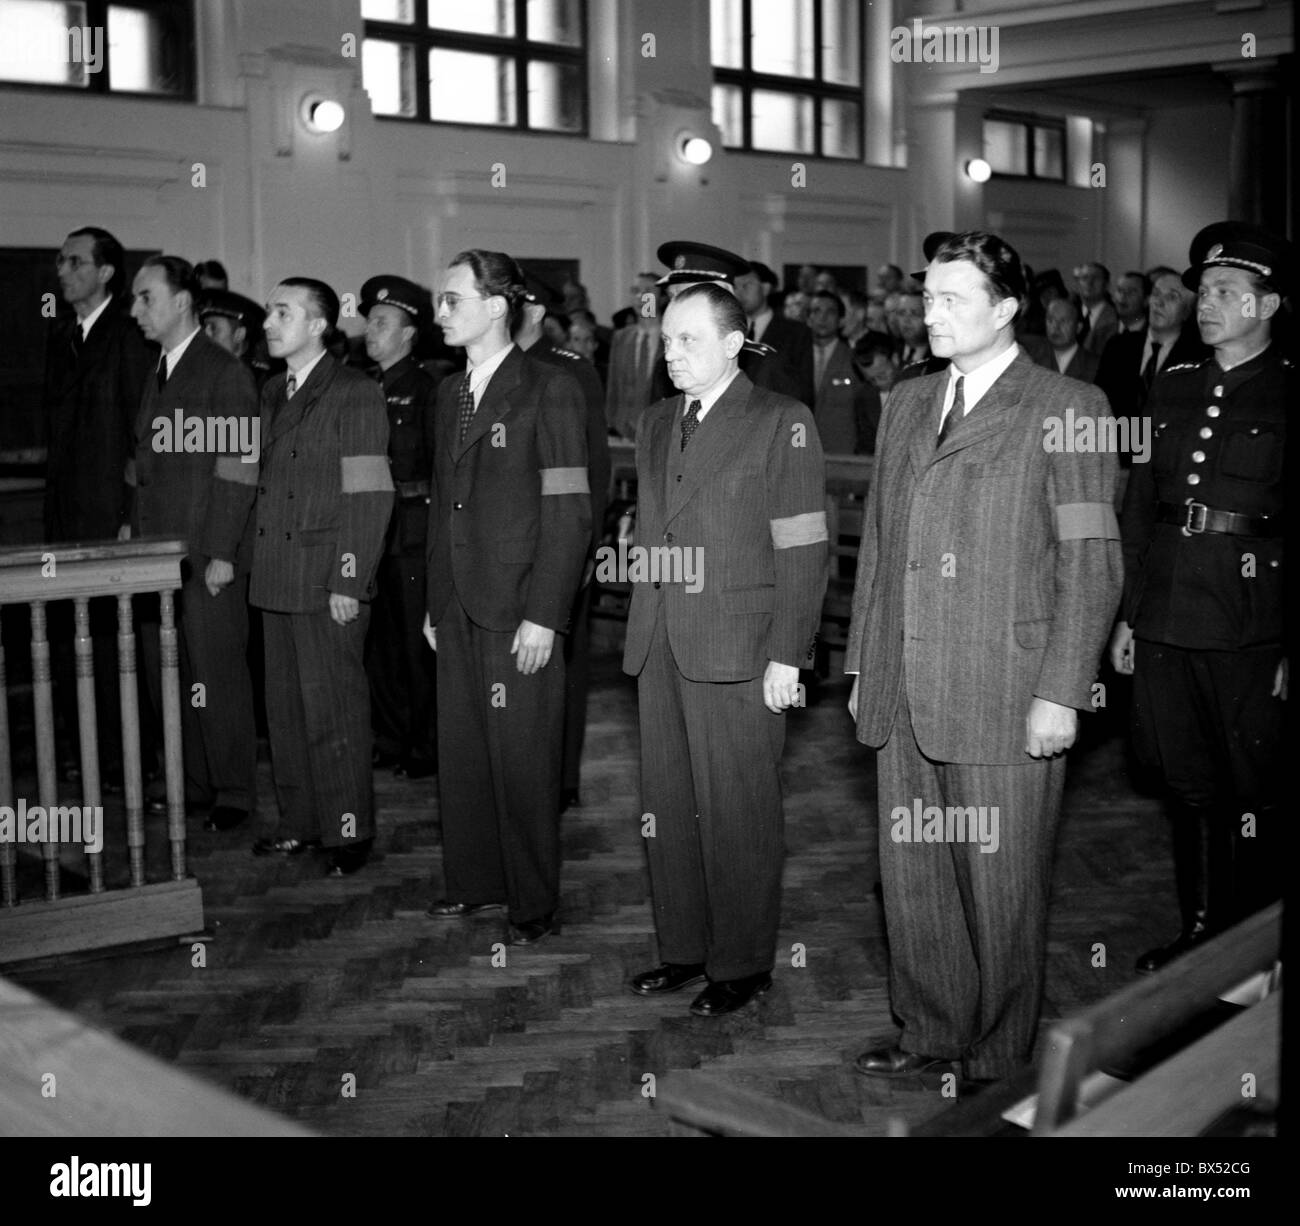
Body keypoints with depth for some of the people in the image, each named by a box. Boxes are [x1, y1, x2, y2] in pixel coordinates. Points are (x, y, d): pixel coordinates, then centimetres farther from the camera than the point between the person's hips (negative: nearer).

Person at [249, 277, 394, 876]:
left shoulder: (355, 394, -7)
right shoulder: (271, 393, 15)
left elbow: (369, 496, -12)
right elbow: (266, 482, 17)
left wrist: (349, 584, -16)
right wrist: (259, 565, 9)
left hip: (329, 585, -7)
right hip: (277, 579, 7)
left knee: (332, 711, -2)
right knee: (284, 708, 12)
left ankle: (348, 830, 9)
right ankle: (300, 822, 23)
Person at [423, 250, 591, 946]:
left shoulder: (549, 392, -8)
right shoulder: (451, 393, 15)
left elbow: (569, 514, -12)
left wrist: (542, 615, -16)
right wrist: (436, 600, 14)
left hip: (519, 613, -7)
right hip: (457, 610, 7)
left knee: (522, 760, 0)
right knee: (461, 751, 12)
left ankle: (535, 904, 13)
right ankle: (475, 881, 27)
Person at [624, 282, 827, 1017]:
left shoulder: (781, 424, -5)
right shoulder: (658, 424, 16)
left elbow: (803, 548, -9)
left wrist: (787, 655, -14)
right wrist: (643, 630, 9)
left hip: (739, 653, -6)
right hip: (661, 648, 6)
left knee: (738, 813, 0)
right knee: (669, 808, 11)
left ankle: (743, 964, 13)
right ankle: (685, 948, 24)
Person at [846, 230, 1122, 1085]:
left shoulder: (1065, 410, -5)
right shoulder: (907, 404, 14)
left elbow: (1091, 566, -8)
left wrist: (1061, 694, -13)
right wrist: (864, 664, 14)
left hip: (1006, 698, -6)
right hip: (904, 695, 6)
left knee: (1002, 887, 5)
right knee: (913, 878, 13)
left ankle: (1000, 1060, 22)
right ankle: (933, 1035, 30)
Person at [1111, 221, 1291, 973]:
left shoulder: (1288, 394, -5)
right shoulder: (1172, 388, 11)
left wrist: (1291, 648, -12)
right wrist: (1127, 613, 11)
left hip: (1250, 627, -5)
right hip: (1166, 620, 5)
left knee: (1251, 794, 4)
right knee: (1188, 785, 14)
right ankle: (1198, 933, 28)